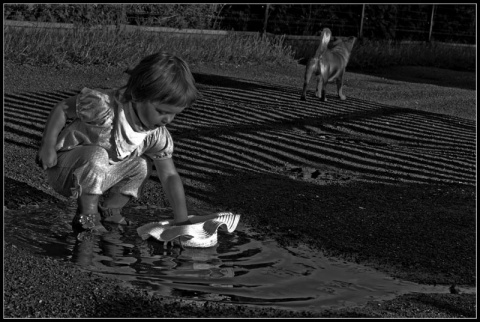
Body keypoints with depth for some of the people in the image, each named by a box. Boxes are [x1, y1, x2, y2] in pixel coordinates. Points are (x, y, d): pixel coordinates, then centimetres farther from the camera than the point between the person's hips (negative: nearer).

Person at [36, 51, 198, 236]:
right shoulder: (103, 106, -32)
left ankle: (109, 210, 10)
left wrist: (182, 221, -20)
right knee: (97, 156, -34)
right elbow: (61, 109, -17)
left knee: (142, 165, -7)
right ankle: (86, 218, -15)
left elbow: (170, 176, -12)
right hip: (64, 169, -6)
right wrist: (48, 146, -18)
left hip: (100, 175, 6)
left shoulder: (158, 136, -13)